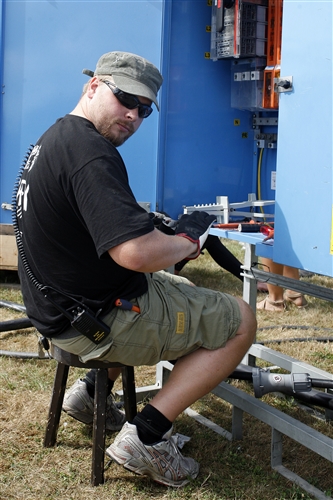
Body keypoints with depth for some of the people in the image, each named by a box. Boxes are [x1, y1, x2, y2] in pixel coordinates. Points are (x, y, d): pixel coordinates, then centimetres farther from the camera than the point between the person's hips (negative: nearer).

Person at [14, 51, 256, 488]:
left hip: (60, 305, 10)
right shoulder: (89, 152, -25)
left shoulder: (54, 138, 9)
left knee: (182, 288, 33)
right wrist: (188, 240, -14)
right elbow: (136, 252, -35)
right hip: (96, 322, -10)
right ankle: (145, 437, -3)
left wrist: (167, 235, 7)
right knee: (240, 322, 1)